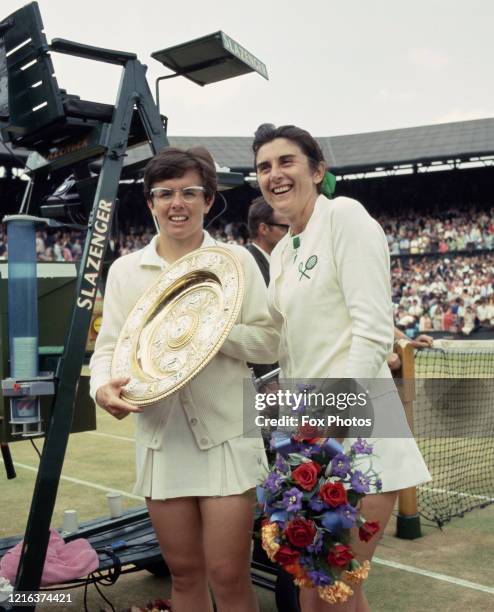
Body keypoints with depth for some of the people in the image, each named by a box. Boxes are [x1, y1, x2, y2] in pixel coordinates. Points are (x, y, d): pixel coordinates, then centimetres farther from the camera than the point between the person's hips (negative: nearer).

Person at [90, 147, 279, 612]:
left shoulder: (236, 260, 2)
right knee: (184, 572, 13)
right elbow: (108, 346, 5)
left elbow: (268, 343, -1)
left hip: (225, 434, -2)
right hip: (160, 436, 3)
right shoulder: (125, 270, 8)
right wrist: (103, 386, -16)